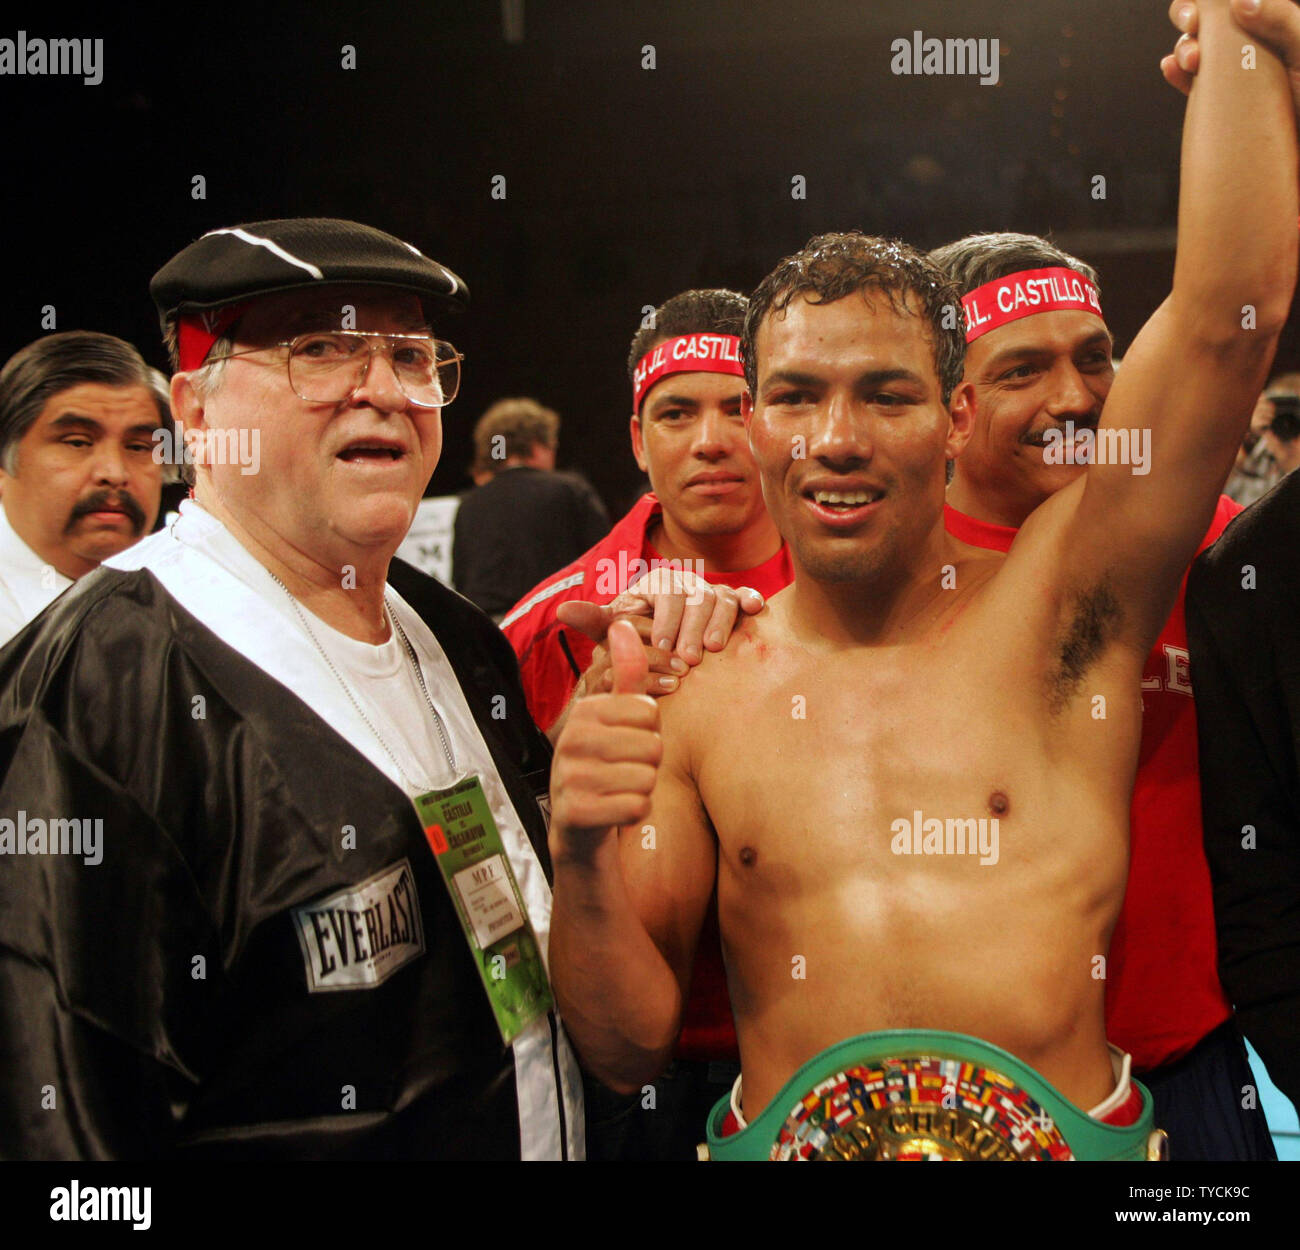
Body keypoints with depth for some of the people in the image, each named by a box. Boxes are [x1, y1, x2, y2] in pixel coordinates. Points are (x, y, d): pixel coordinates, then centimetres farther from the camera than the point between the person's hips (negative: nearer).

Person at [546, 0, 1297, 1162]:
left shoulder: (1052, 606, -7)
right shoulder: (698, 694, -3)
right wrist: (583, 868, -20)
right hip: (779, 1136, 1)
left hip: (1069, 1131, -1)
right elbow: (631, 1046, -1)